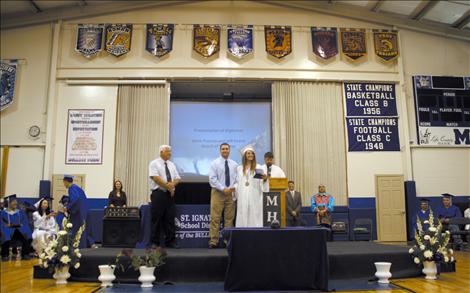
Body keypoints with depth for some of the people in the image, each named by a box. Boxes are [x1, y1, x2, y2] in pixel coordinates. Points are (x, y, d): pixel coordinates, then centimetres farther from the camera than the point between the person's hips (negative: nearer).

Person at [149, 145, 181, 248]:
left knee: (170, 218, 5)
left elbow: (177, 178, 11)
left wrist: (172, 184, -11)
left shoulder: (172, 165, 16)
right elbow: (155, 178, -14)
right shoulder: (154, 164, -2)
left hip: (170, 194, 5)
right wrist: (167, 186, -14)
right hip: (158, 194, -5)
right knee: (157, 219, -2)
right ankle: (155, 242, 7)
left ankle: (170, 242, 10)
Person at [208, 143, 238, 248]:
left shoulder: (234, 164, 10)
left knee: (229, 218, 6)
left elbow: (237, 178, 11)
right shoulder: (215, 163, 0)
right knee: (215, 218, -5)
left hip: (231, 193, 3)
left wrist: (234, 188, -9)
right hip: (218, 192, -3)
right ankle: (213, 241, -1)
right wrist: (223, 189, -16)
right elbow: (212, 179, -8)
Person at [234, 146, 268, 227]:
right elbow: (237, 182, 15)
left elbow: (261, 184, 3)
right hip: (243, 198, 2)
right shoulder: (239, 168, 15)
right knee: (243, 217, 0)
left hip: (254, 197, -2)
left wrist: (264, 179, -17)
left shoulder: (258, 167, 7)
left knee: (254, 217, -5)